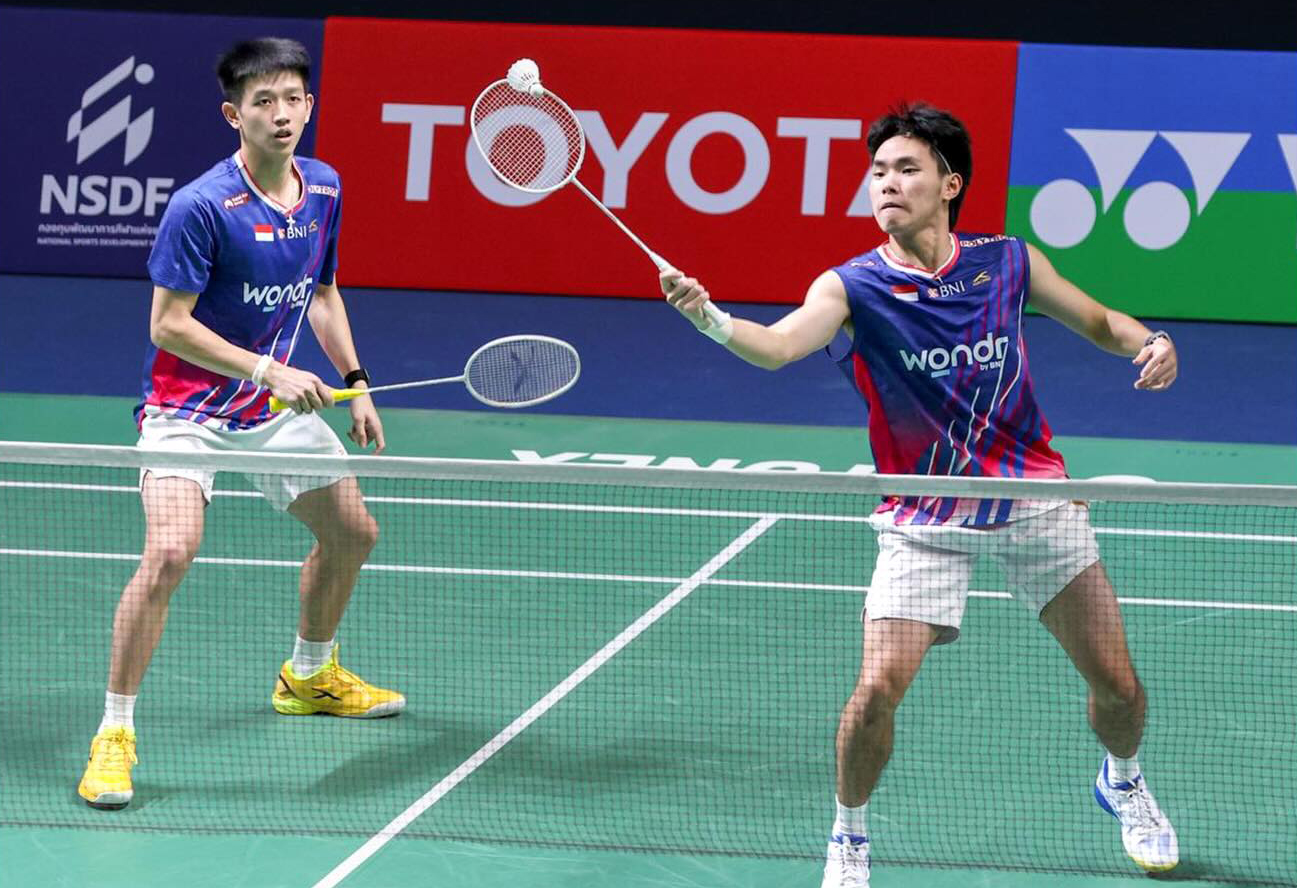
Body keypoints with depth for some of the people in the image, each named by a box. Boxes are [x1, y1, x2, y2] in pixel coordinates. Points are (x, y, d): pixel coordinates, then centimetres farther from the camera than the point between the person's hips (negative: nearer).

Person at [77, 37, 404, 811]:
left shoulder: (324, 190, 0)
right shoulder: (200, 207, -22)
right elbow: (169, 324, -21)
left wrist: (355, 382, 8)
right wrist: (268, 368, -26)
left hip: (277, 403, 7)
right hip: (188, 407, -7)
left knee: (353, 533, 18)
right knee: (171, 551, -26)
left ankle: (309, 675, 45)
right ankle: (115, 733, -15)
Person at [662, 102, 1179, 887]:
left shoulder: (1009, 262, -4)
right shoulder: (852, 287, -12)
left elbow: (1097, 321, 13)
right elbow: (778, 345, -31)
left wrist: (1149, 341, -9)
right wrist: (708, 316, -51)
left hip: (1033, 497, 2)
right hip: (924, 520, -2)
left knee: (1116, 682, 4)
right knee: (878, 688, -18)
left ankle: (1123, 781, 40)